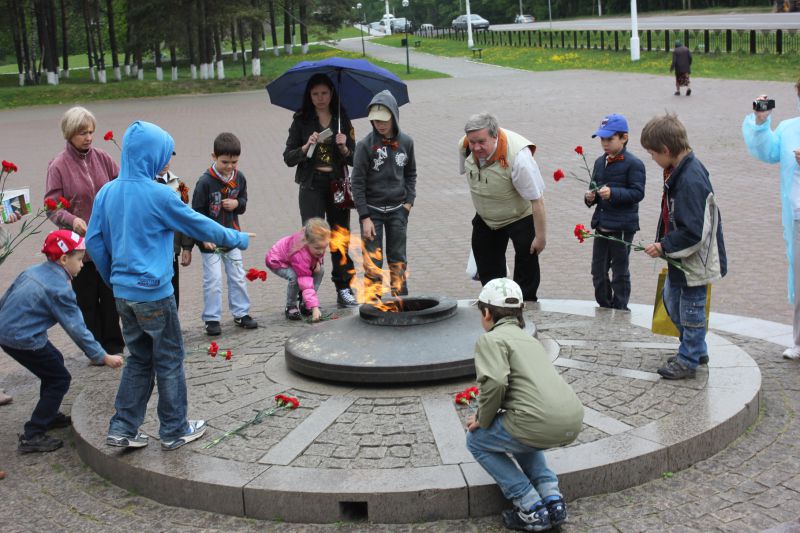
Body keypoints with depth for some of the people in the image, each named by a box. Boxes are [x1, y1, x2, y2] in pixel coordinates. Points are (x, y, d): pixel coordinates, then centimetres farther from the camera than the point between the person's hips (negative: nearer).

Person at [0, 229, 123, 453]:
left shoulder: (33, 271, 7)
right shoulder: (59, 288, -17)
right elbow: (77, 329, -17)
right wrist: (103, 357, -13)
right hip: (24, 341, -9)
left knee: (54, 363, 26)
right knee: (60, 379, 2)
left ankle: (48, 416, 39)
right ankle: (32, 436, 1)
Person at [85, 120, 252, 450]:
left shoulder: (108, 192, 3)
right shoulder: (158, 195, -16)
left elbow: (94, 241, 8)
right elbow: (199, 225, -6)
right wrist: (238, 239, 8)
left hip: (123, 293, 7)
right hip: (153, 293, -7)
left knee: (139, 359, 18)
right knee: (169, 361, 9)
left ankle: (122, 429, 17)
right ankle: (174, 430, 19)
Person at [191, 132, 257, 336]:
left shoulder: (239, 178, -1)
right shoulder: (205, 181, -16)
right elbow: (197, 212, -12)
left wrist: (237, 203, -10)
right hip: (210, 240, -5)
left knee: (238, 277, 11)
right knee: (213, 280, -1)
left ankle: (241, 313, 24)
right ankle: (212, 319, 10)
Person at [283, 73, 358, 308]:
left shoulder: (342, 120, 7)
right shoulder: (302, 121, 2)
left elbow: (354, 159, 6)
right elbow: (288, 158, 0)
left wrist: (344, 148, -14)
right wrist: (306, 147, -17)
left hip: (337, 184, 3)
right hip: (312, 185, -3)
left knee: (341, 238, 8)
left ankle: (344, 290, 17)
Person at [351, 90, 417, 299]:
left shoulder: (406, 142, -1)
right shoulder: (365, 145, -11)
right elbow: (357, 183, -9)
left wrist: (409, 201, 1)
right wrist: (364, 217, -13)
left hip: (398, 210, 3)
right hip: (373, 210, -3)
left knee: (398, 258, 11)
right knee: (373, 260, -2)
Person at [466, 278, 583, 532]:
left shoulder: (490, 339, 2)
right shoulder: (529, 338, 27)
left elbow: (496, 382, -15)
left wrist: (482, 420, 2)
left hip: (539, 423, -8)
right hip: (573, 422, 8)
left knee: (477, 440, 17)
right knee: (520, 436, 37)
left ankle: (532, 510, 8)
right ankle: (552, 499, 19)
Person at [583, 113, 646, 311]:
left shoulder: (633, 164, -11)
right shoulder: (600, 162, 11)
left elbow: (637, 193, -16)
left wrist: (613, 193, -27)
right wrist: (590, 197, -2)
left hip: (622, 227, -7)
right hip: (601, 225, 7)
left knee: (620, 272, 4)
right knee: (598, 271, 12)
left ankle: (619, 311, 15)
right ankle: (604, 308, 25)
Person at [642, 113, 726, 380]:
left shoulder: (690, 180, -28)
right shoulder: (678, 171, 3)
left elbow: (693, 232, -29)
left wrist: (664, 247, -18)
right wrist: (664, 245, 9)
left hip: (695, 260, -11)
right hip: (680, 258, 11)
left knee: (691, 309, 5)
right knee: (672, 300, 22)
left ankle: (688, 360, 21)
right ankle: (697, 350, 37)